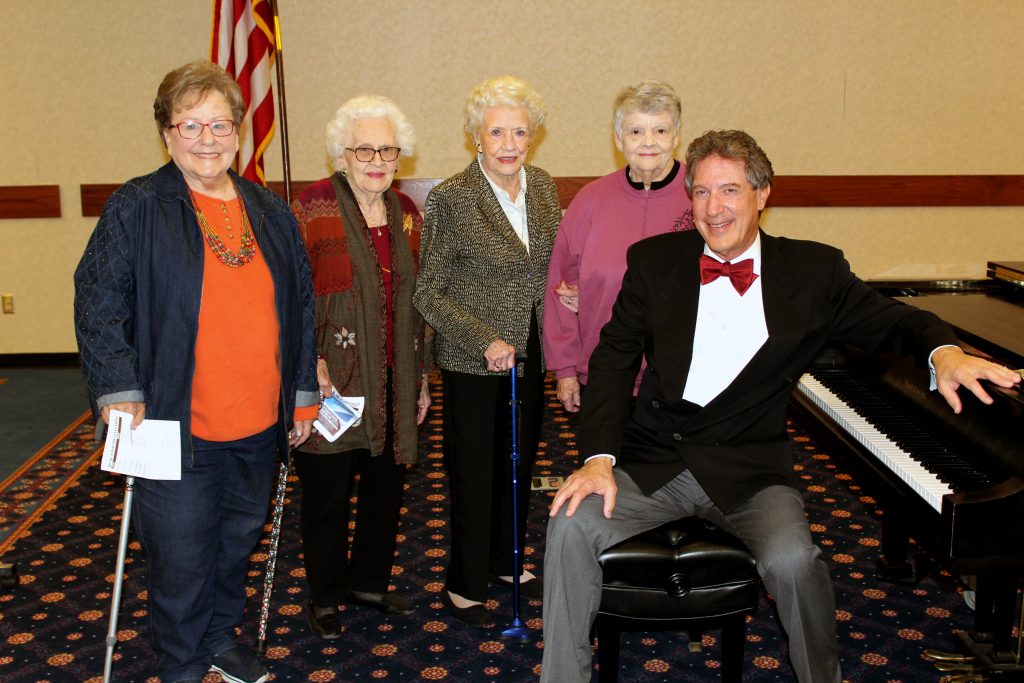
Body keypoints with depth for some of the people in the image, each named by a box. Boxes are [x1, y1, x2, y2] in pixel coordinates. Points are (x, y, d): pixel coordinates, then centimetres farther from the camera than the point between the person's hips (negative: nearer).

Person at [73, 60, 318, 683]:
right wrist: (119, 390, -15)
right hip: (176, 426, -4)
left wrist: (303, 394, 11)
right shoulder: (136, 208, -5)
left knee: (239, 539, 19)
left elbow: (301, 307, 12)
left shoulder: (271, 214, 8)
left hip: (259, 424, 5)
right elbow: (98, 303, -7)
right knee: (181, 560, 4)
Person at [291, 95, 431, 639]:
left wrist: (419, 376, 15)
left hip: (392, 384, 5)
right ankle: (324, 597, 27)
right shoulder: (313, 208, -8)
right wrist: (310, 362, -18)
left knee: (386, 487, 15)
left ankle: (368, 580, 35)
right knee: (327, 493, 8)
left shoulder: (406, 212, 9)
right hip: (332, 382, -5)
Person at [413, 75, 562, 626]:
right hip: (473, 362, -6)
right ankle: (464, 584, 26)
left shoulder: (542, 187, 2)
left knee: (519, 464, 18)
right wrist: (485, 341, -21)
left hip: (529, 354, 6)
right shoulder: (450, 198, -16)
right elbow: (428, 293, -13)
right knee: (474, 473, 7)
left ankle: (506, 563, 39)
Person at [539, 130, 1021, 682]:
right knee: (571, 525, -23)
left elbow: (894, 321, 11)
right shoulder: (654, 261, 4)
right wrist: (598, 458, -12)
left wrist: (944, 351, -14)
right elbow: (614, 361, 2)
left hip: (748, 470, -1)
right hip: (652, 462, 1)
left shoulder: (813, 270, 3)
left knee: (791, 559, -28)